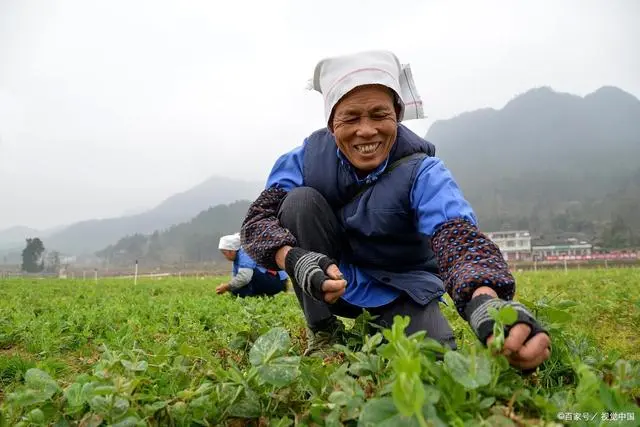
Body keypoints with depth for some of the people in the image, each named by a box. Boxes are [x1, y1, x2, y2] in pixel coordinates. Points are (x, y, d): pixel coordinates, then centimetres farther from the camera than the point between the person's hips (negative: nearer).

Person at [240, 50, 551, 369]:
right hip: (332, 284, 2)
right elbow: (259, 217, -20)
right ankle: (323, 332, -7)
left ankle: (379, 331, 10)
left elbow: (458, 236, -39)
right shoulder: (309, 157, -15)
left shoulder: (422, 173, -22)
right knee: (300, 200, -23)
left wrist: (487, 303, -62)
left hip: (402, 290, -1)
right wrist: (294, 259, -42)